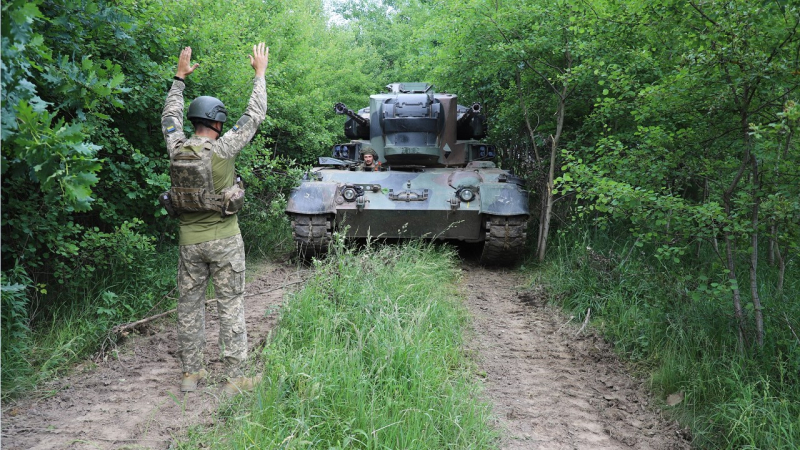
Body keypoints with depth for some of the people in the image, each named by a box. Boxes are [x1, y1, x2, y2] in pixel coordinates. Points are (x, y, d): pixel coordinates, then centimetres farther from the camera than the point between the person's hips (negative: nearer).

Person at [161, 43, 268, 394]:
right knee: (231, 306, 3)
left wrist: (180, 77, 27)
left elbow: (170, 116, 18)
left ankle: (190, 373, 20)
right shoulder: (222, 148, -13)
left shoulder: (177, 148, -2)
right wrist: (260, 72, 8)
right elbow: (255, 114, -3)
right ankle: (234, 377, 6)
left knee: (189, 305, 13)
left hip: (189, 240, 4)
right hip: (225, 240, -4)